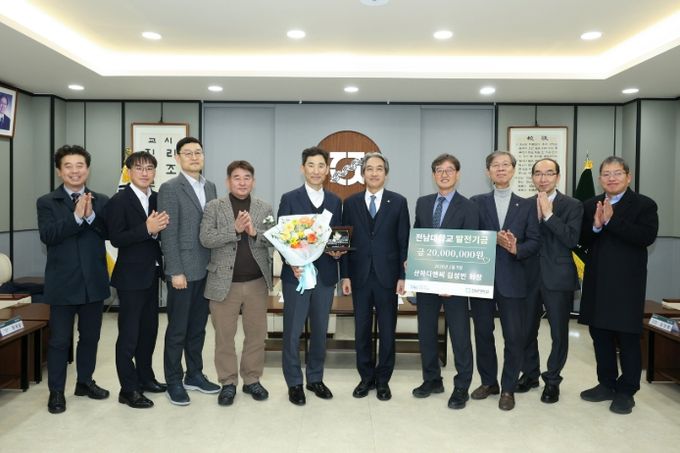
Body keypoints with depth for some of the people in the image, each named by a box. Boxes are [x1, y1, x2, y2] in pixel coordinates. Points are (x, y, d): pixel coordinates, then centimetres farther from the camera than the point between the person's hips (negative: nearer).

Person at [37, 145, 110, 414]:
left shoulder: (102, 201, 5)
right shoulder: (47, 202, -1)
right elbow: (47, 235, -16)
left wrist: (91, 215, -21)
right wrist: (76, 216, -25)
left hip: (94, 281, 3)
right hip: (63, 283, -2)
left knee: (90, 336, 14)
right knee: (59, 340, 6)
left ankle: (85, 382, 31)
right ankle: (56, 391, 20)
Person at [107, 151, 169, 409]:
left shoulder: (157, 199, 8)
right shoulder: (119, 201, -10)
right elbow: (115, 239, -18)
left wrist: (160, 228, -8)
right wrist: (147, 229, -26)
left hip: (152, 274, 7)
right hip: (131, 276, -7)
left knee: (149, 330, 16)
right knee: (129, 335, 1)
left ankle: (145, 377, 31)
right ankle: (128, 389, 12)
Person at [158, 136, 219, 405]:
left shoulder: (210, 187, 11)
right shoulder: (170, 189, -8)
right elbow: (168, 234, -12)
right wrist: (176, 271, -16)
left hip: (206, 269, 6)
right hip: (183, 270, -6)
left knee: (198, 327, 15)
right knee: (178, 329, 5)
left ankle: (194, 375, 28)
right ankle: (174, 382, 18)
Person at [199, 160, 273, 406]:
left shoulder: (265, 208, 6)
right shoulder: (213, 207, 1)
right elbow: (205, 239, -11)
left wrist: (254, 232, -17)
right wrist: (235, 229, -19)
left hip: (257, 283, 2)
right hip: (224, 282, -2)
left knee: (256, 334, 10)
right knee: (224, 336, 7)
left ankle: (252, 379, 26)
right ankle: (228, 383, 22)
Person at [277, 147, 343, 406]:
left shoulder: (335, 201, 9)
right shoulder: (289, 199, -1)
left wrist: (338, 251, -10)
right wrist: (292, 263, -17)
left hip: (325, 275, 3)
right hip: (296, 273, -3)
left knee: (320, 330, 12)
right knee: (293, 331, 4)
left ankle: (315, 378, 28)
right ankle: (294, 383, 19)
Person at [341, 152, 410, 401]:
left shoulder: (398, 202, 2)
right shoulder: (351, 203, 6)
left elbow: (403, 241, 0)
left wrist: (403, 276, -5)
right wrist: (345, 275, -1)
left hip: (387, 276, -1)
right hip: (360, 276, 1)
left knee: (387, 331, 7)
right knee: (362, 331, 9)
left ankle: (383, 379, 22)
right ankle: (366, 377, 24)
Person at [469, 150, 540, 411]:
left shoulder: (526, 206, 7)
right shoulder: (476, 203, 6)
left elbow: (534, 242, 2)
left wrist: (517, 248, -17)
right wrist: (494, 239, -17)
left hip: (512, 279, 0)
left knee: (514, 336, 2)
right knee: (483, 333, 10)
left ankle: (508, 388, 19)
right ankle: (488, 382, 28)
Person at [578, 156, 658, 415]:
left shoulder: (644, 205, -2)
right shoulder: (590, 206, 9)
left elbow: (647, 237, -18)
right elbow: (582, 241, 3)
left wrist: (611, 221, -22)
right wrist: (595, 226, -16)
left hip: (627, 284, -4)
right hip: (597, 283, 4)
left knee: (627, 337, 4)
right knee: (600, 335, 12)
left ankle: (626, 391, 16)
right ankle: (606, 384, 26)